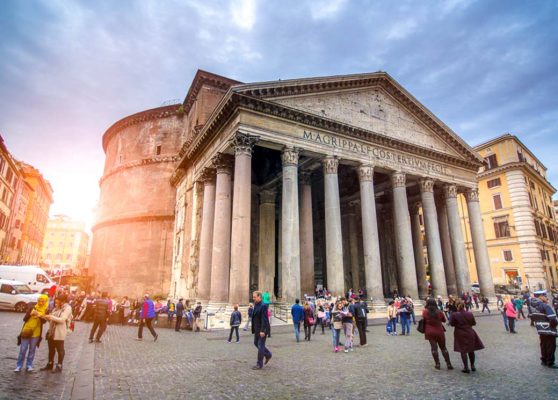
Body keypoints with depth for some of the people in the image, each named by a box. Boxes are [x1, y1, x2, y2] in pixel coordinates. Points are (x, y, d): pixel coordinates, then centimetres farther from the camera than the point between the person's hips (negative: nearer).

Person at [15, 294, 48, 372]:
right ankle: (19, 366, 14)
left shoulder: (45, 310, -2)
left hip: (36, 333, 0)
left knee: (32, 350, 8)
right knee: (23, 350, 3)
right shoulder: (32, 307, -3)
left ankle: (29, 365, 19)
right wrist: (30, 314, -22)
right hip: (26, 331, 0)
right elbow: (24, 319, -5)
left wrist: (39, 315, -27)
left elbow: (43, 321, -11)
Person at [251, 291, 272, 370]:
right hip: (257, 329, 9)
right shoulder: (256, 305, 8)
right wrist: (254, 329, 16)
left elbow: (264, 319, -23)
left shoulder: (263, 306, -19)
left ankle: (259, 364, 11)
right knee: (256, 343, 18)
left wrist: (262, 330, -25)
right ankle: (268, 355, 35)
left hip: (262, 329, -9)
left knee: (260, 345, -1)